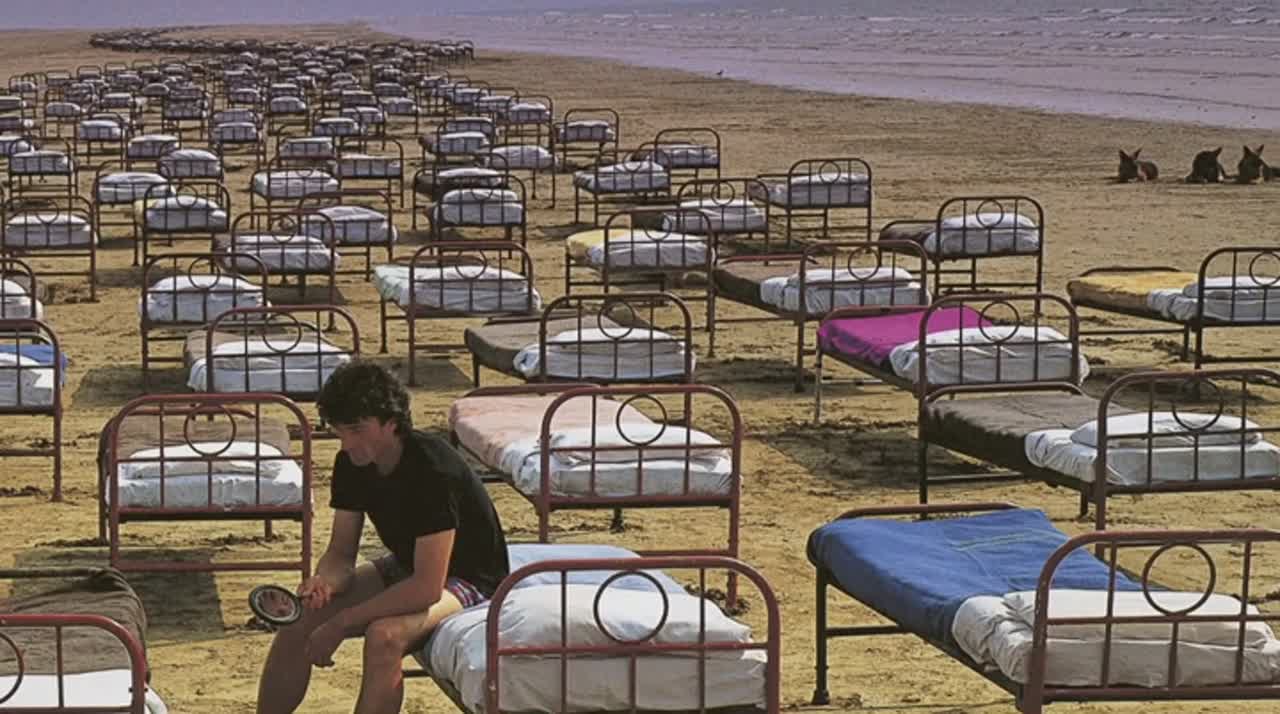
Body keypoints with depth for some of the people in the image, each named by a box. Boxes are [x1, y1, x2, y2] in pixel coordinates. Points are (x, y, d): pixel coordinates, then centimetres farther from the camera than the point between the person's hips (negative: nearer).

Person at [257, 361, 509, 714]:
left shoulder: (433, 469, -31)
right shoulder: (352, 464, -9)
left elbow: (427, 588, -33)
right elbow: (341, 553, -1)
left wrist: (340, 623, -30)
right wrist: (324, 582, -26)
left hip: (469, 581, -8)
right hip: (407, 569, 8)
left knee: (384, 636, -36)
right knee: (297, 619, -7)